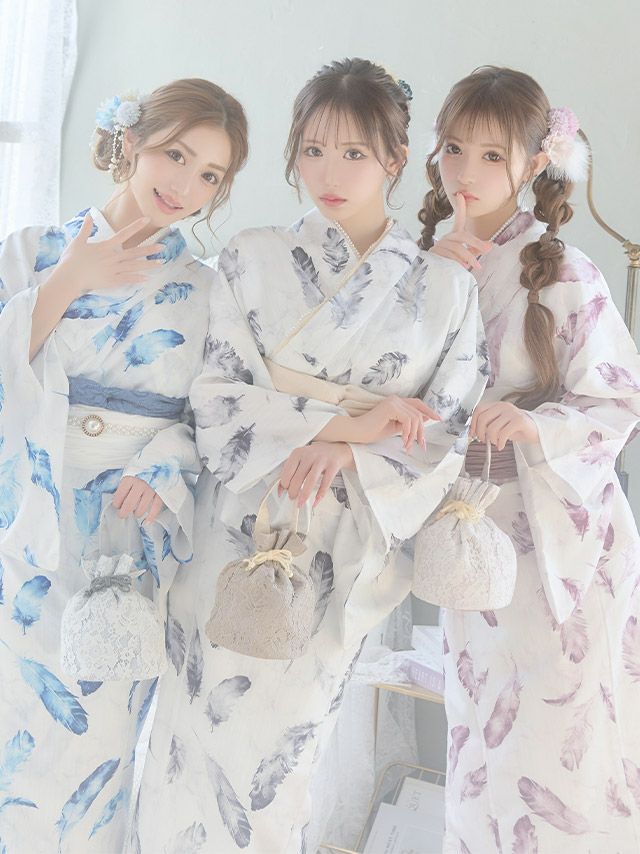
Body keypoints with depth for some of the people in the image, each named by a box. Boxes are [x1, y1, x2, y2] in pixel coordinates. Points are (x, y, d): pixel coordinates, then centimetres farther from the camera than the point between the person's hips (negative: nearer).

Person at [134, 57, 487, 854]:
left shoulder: (445, 287, 3)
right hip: (235, 539, 0)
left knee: (277, 759, 12)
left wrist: (348, 453, -17)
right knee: (196, 751, 8)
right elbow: (216, 398, -5)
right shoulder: (252, 259, 2)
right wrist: (345, 420, -16)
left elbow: (449, 436, 0)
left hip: (339, 556, 0)